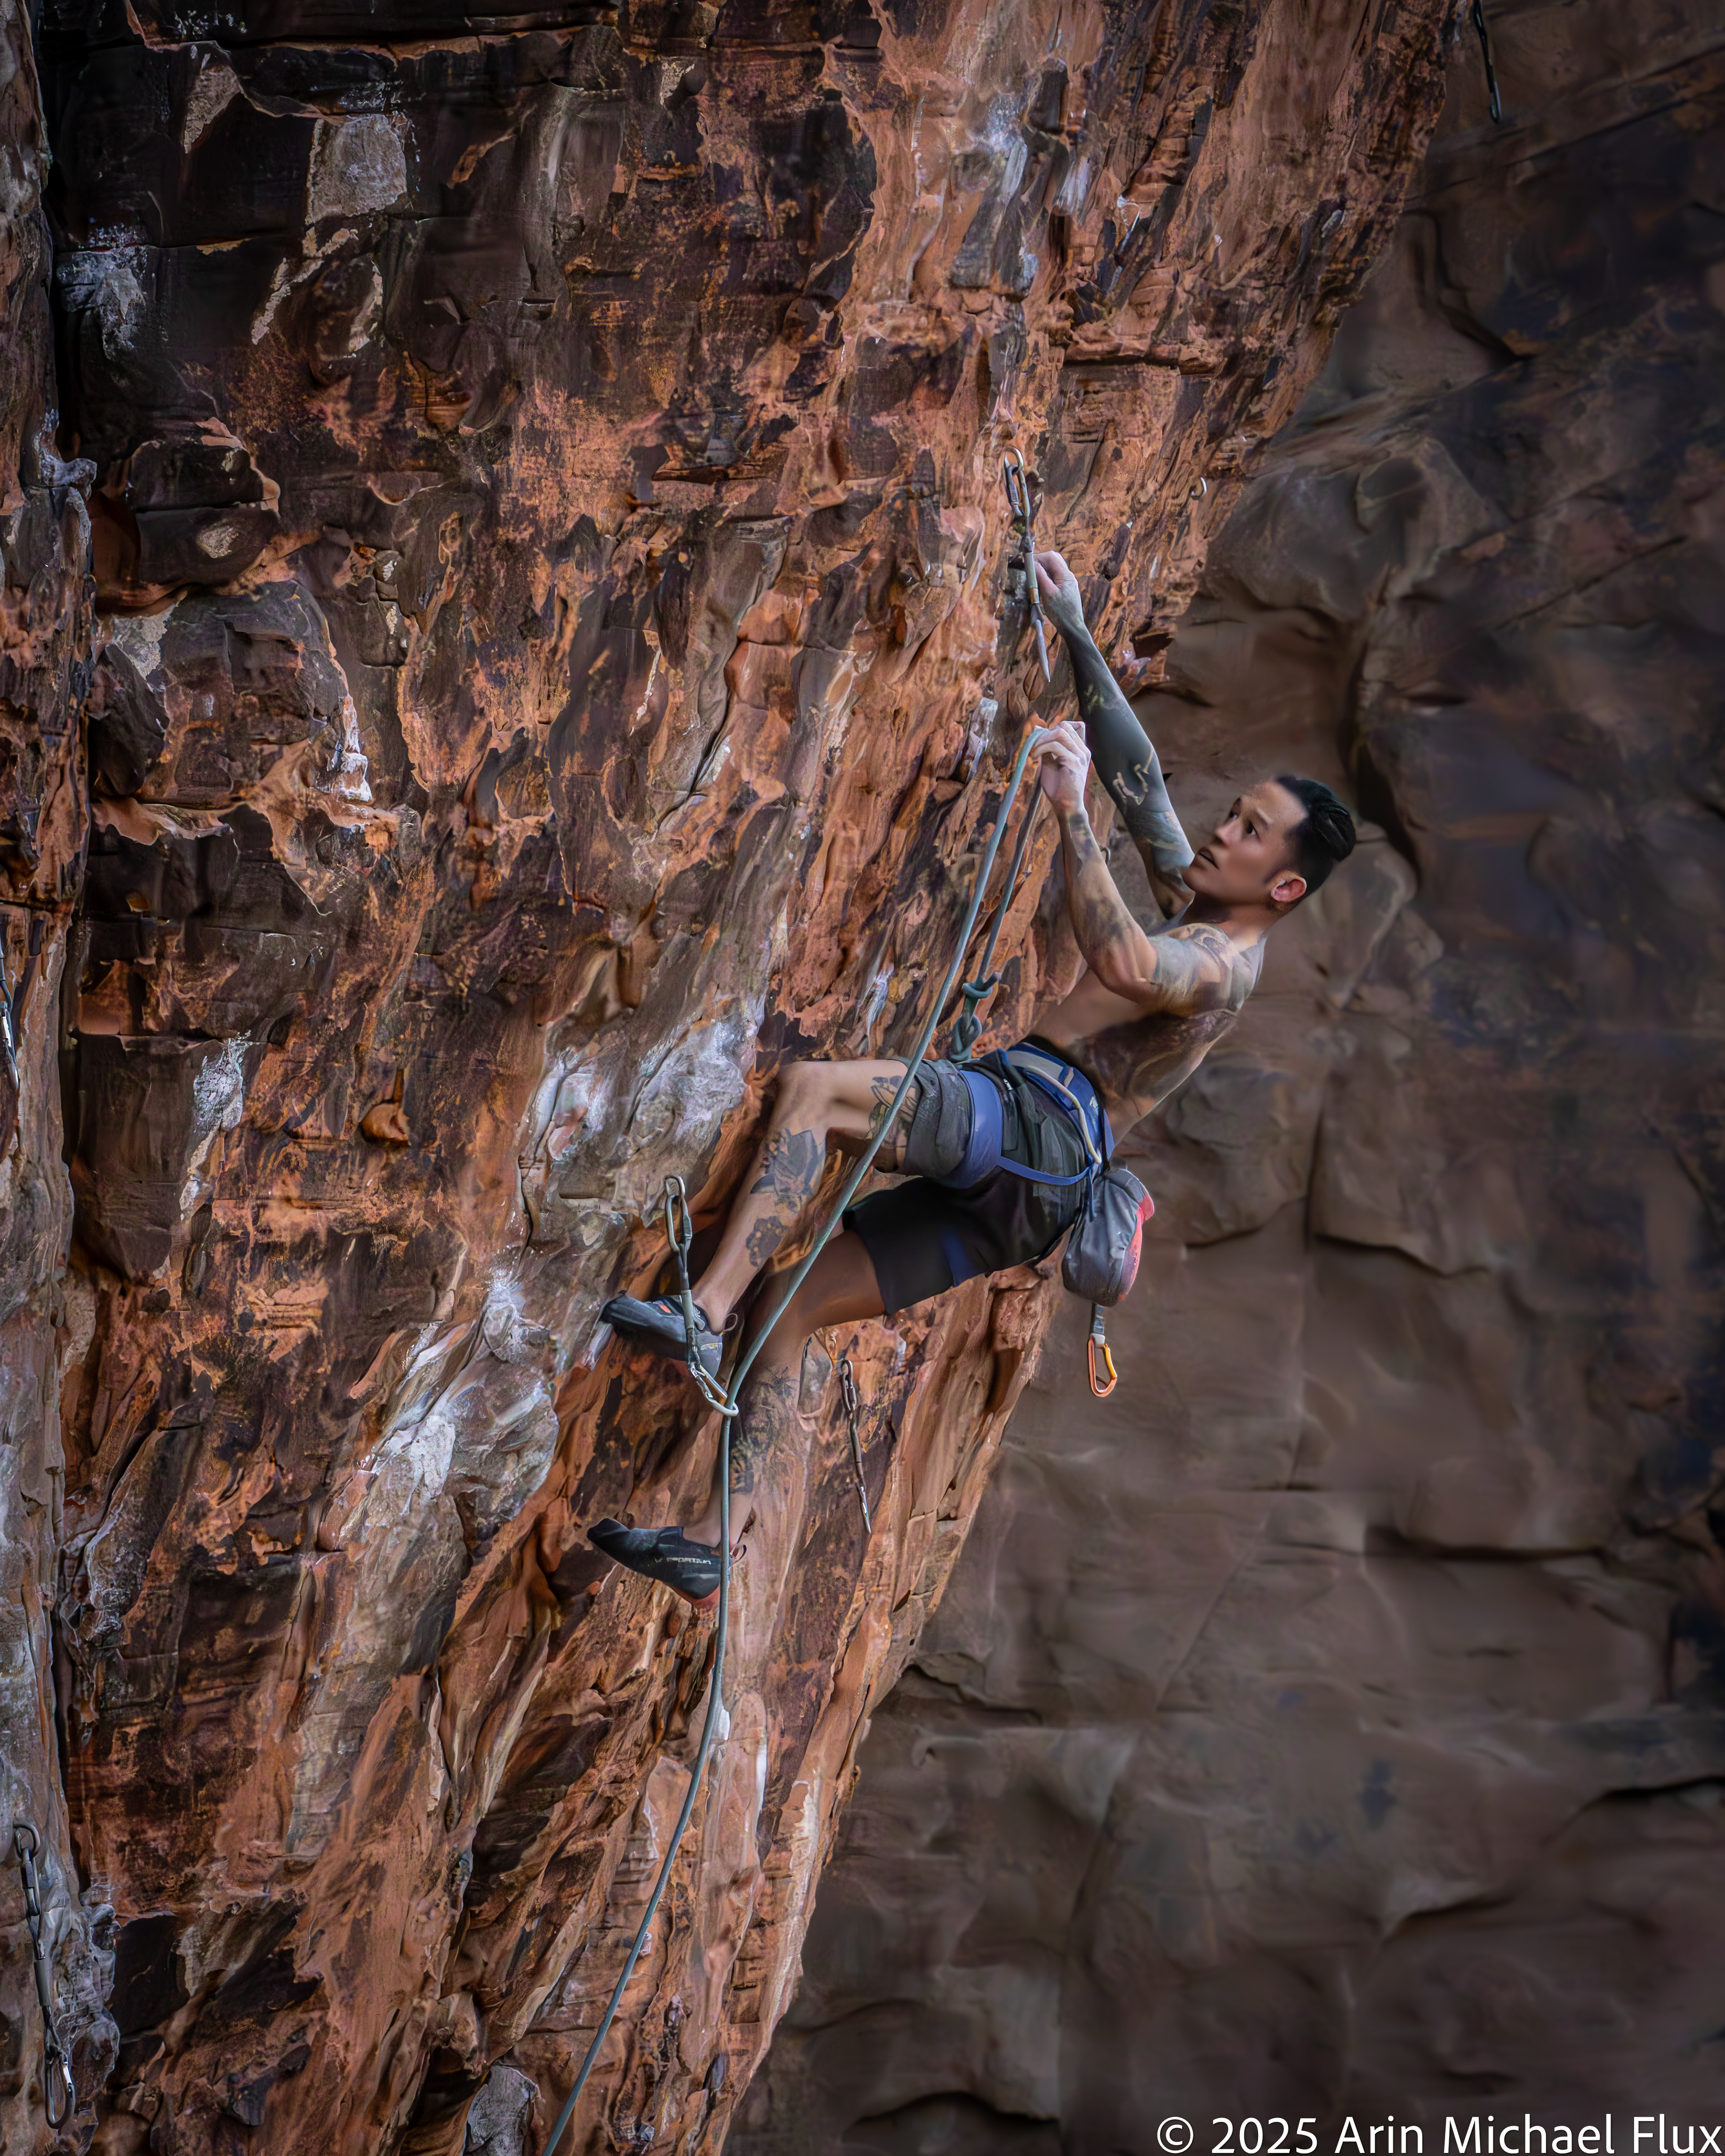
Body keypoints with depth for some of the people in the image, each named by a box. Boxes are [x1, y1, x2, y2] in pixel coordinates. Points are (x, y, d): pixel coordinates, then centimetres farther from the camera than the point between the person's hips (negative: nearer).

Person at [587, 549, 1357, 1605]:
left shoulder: (1225, 964, -5)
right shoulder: (1193, 906, 26)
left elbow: (1124, 965, -28)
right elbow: (1139, 775, 33)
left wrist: (1070, 806, -22)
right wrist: (1078, 634, 32)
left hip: (1039, 1123, -10)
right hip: (1009, 1189, 10)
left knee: (815, 1087, -26)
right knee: (793, 1305, 0)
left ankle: (703, 1316, -35)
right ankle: (718, 1537, -5)